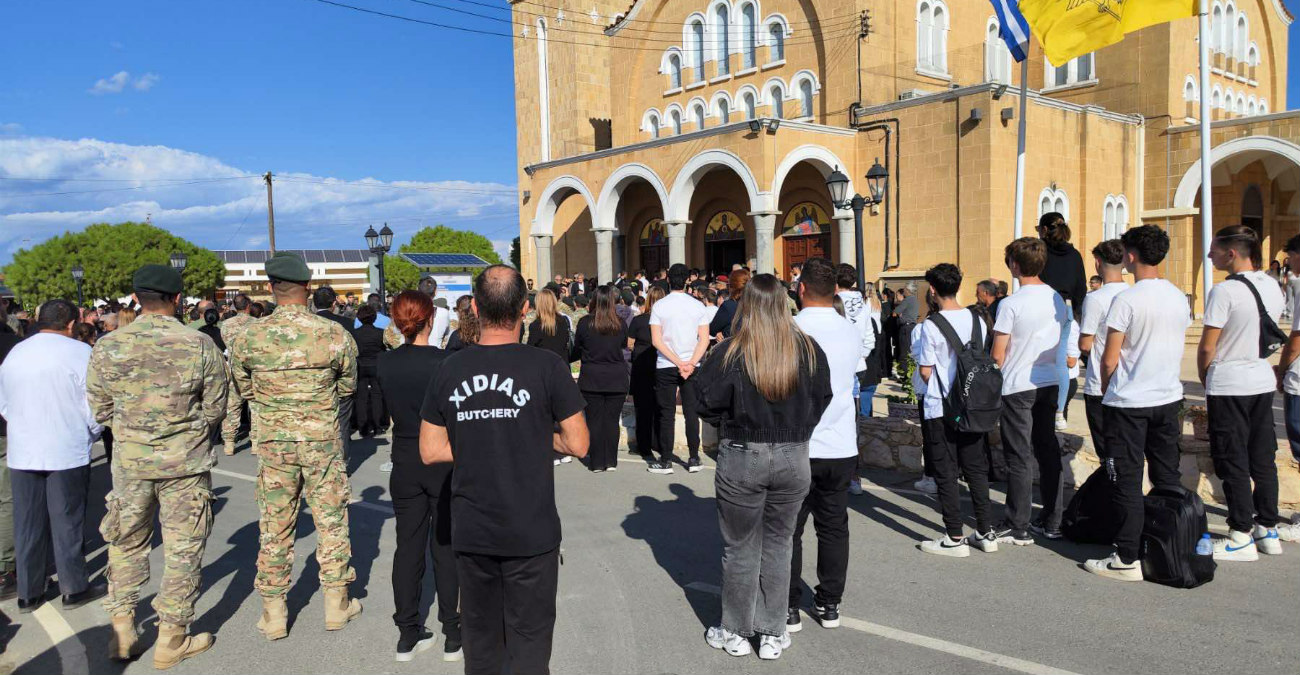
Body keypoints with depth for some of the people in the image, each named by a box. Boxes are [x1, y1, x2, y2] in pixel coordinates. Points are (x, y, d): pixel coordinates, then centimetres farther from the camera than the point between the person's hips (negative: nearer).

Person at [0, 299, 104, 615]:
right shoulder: (79, 352, -10)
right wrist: (92, 434, 7)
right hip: (67, 452, -4)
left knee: (27, 523, 11)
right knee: (67, 521, 6)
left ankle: (28, 593, 20)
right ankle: (74, 589, 16)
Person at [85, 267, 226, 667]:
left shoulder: (108, 347, -6)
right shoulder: (200, 346, -12)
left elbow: (99, 410, 1)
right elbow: (215, 410, -6)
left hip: (129, 461, 2)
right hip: (186, 462, -2)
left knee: (127, 543, 20)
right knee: (183, 548, 9)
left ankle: (122, 631, 26)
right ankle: (172, 640, 18)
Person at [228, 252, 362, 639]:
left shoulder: (249, 338, -7)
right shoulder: (334, 334, -11)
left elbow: (243, 389, 7)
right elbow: (348, 386, 3)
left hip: (273, 443, 1)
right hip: (323, 440, -1)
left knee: (275, 526, 11)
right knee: (331, 521, 12)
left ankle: (273, 612, 21)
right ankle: (337, 603, 22)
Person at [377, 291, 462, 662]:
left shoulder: (385, 363, -6)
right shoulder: (446, 362, -17)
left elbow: (389, 409, 6)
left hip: (405, 464, 3)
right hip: (445, 463, -3)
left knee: (408, 545, 12)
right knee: (446, 547, 7)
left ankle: (408, 633, 20)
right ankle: (453, 634, 16)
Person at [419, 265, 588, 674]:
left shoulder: (450, 370, -3)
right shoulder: (547, 367, -12)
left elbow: (430, 451, 3)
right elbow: (578, 445, -8)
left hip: (471, 531, 3)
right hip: (531, 533, -3)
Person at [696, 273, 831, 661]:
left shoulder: (730, 352, -13)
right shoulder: (808, 349, -3)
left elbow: (709, 406, -9)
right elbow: (823, 399, 6)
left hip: (741, 459, -3)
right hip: (794, 458, 3)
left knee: (741, 548, 11)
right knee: (778, 545, 15)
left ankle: (736, 634, 24)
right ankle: (773, 635, 23)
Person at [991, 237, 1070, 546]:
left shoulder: (1010, 304, -15)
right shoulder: (1058, 299, 5)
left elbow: (998, 354, -13)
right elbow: (1060, 343, 13)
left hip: (1018, 387, -6)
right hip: (1049, 383, 6)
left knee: (1018, 457, -1)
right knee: (1049, 451, 12)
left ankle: (1017, 527, 6)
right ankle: (1052, 522, 19)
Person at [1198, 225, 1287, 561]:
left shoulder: (1225, 291, -17)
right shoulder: (1273, 287, 6)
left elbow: (1206, 348, -14)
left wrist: (1205, 381, 2)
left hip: (1228, 385, -7)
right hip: (1263, 381, 7)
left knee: (1233, 462, 0)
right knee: (1263, 458, 14)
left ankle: (1241, 537, 5)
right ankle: (1268, 530, 22)